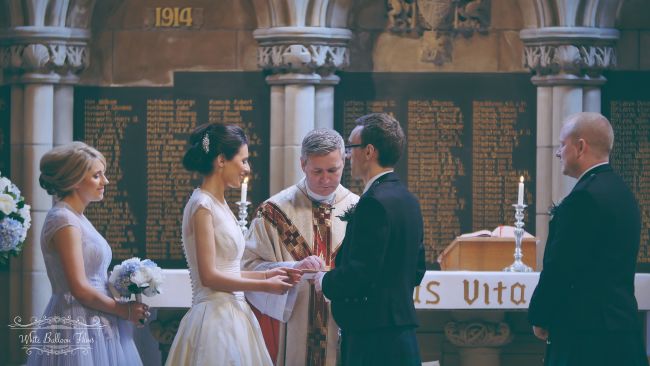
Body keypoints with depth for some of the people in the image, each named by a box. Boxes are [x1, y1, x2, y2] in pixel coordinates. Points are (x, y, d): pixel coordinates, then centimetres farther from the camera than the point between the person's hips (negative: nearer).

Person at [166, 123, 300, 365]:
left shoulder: (219, 204, 14)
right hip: (215, 317, -9)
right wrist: (265, 285, -11)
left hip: (232, 316, 9)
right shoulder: (202, 205, -12)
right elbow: (209, 276, -17)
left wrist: (266, 275, 8)